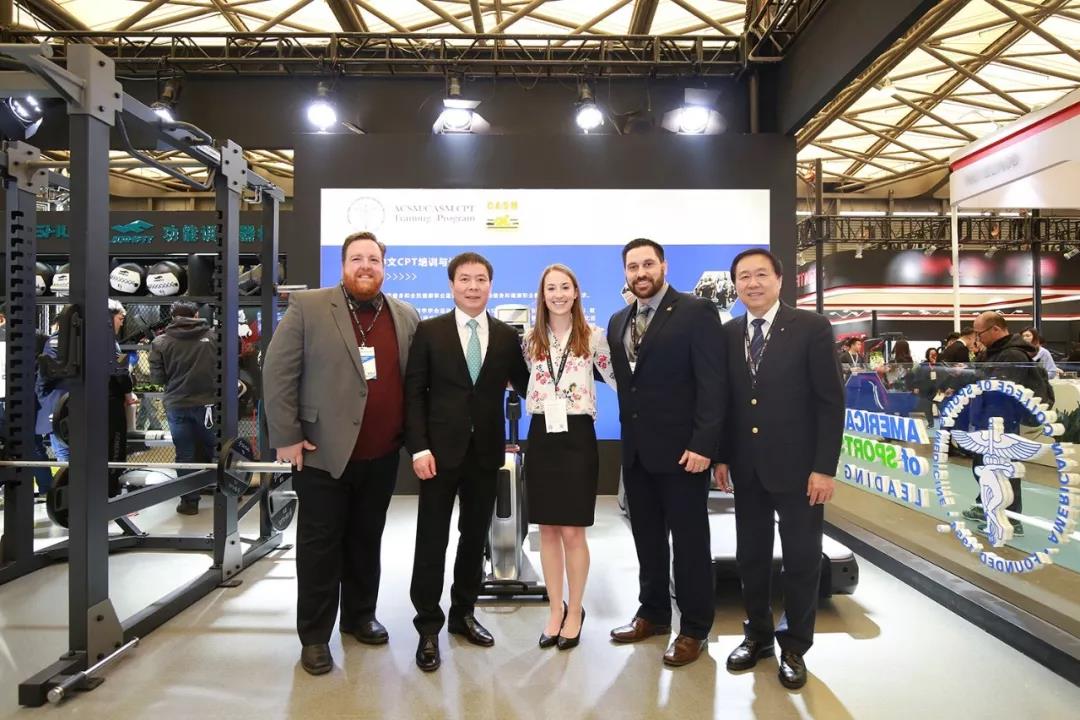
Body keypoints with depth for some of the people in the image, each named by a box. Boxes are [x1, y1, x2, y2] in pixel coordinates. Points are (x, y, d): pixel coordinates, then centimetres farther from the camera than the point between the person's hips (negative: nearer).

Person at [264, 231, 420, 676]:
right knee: (320, 544, 7)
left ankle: (360, 615, 34)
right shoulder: (308, 307, -5)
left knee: (367, 540, 17)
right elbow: (278, 373, -7)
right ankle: (315, 635, 21)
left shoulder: (406, 317, 6)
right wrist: (286, 437, -10)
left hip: (381, 456, 4)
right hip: (323, 453, -3)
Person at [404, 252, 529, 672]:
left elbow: (525, 385, 7)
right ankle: (428, 627, 18)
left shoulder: (507, 336, 6)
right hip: (441, 450, -2)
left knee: (475, 537, 14)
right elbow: (414, 393, -4)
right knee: (432, 541, 4)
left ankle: (463, 614, 31)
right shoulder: (429, 331, -1)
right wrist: (419, 448, -11)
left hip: (486, 451, 3)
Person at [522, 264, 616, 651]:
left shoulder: (593, 335, -1)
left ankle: (575, 611, 20)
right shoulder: (531, 339, 8)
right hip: (541, 435, 3)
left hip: (577, 435, -3)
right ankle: (555, 609, 24)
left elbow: (616, 377, 3)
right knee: (547, 529, 9)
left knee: (573, 530, 1)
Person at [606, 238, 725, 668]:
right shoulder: (618, 321, 13)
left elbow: (712, 383, -13)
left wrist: (702, 444, -18)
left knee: (689, 541, 6)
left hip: (681, 449, -6)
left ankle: (694, 629, 20)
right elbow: (619, 377, 13)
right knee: (647, 539, 16)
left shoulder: (695, 312, -7)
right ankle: (653, 614, 32)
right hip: (636, 450, 6)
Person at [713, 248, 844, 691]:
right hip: (746, 468, 4)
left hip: (797, 467, -4)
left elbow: (831, 402, -10)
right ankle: (758, 634, 33)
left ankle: (794, 646, 28)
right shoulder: (728, 334, 5)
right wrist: (722, 456, 6)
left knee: (801, 559, 9)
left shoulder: (811, 328, -9)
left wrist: (825, 468, -13)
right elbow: (726, 400, 9)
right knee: (750, 556, 14)